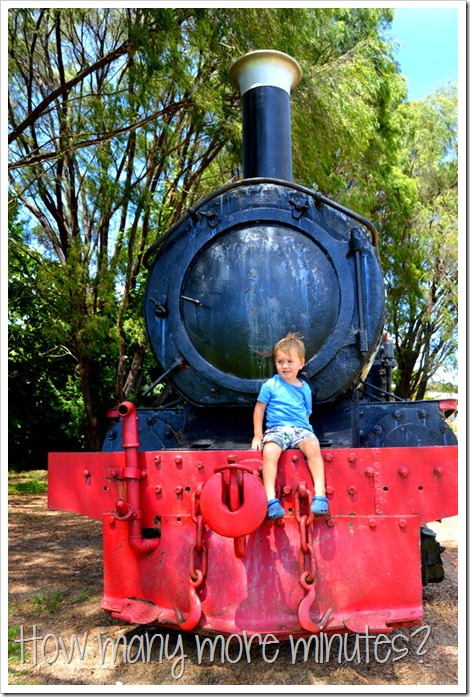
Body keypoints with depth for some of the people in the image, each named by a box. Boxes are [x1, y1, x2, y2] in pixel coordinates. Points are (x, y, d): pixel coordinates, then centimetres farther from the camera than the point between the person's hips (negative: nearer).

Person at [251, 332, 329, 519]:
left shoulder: (304, 388, 17)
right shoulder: (270, 385, 8)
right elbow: (259, 408, 11)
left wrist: (302, 430, 1)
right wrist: (258, 434, 4)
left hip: (300, 428, 2)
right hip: (276, 429, -2)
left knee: (313, 447, -32)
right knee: (269, 451, -35)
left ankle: (320, 494, -33)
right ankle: (271, 499, -37)